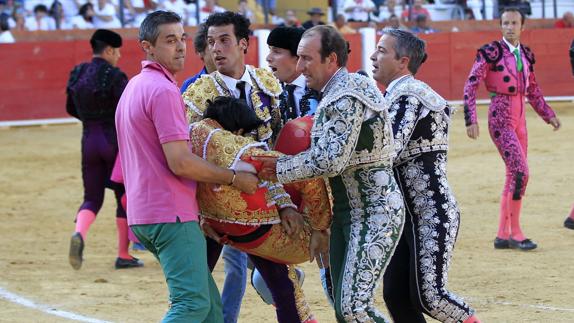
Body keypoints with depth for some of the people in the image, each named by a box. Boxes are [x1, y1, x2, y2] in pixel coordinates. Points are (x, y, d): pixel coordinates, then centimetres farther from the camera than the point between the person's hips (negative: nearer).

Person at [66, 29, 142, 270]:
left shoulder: (77, 74, 6)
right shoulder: (114, 76, -14)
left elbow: (71, 109, 17)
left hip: (89, 140, 5)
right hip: (115, 140, -5)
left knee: (92, 198, 11)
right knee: (124, 197, 10)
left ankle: (78, 234, -21)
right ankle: (123, 255, 14)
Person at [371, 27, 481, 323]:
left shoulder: (407, 95, -14)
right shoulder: (396, 94, 16)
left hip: (432, 215, -10)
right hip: (407, 214, 10)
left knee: (427, 296, -14)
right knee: (396, 296, 5)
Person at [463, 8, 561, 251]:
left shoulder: (525, 54, 10)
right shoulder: (492, 52, -9)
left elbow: (533, 91, 21)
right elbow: (471, 85, -11)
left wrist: (548, 115, 16)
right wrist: (471, 120, -18)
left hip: (519, 118, 7)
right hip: (500, 118, -7)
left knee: (514, 175, 9)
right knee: (520, 172, -15)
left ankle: (503, 235, 16)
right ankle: (515, 233, -6)